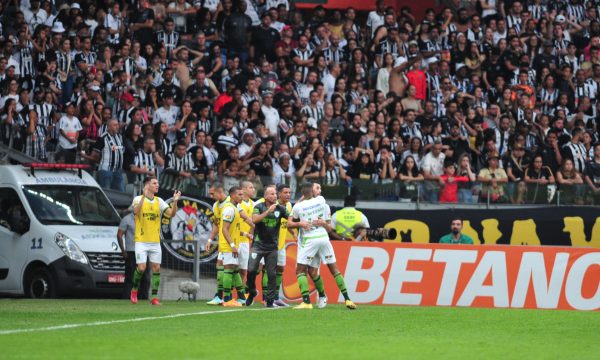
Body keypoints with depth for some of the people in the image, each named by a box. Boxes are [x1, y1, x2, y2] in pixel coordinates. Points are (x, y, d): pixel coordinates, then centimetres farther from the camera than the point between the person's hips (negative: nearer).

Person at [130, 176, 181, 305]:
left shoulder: (159, 201, 8)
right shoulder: (138, 199, -4)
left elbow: (171, 214, -1)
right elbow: (136, 211, -24)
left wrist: (175, 201, -17)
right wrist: (144, 197, -34)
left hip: (155, 241, 4)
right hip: (141, 240, -4)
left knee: (156, 268, 0)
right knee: (141, 268, -10)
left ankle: (154, 297, 5)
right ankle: (134, 290, 16)